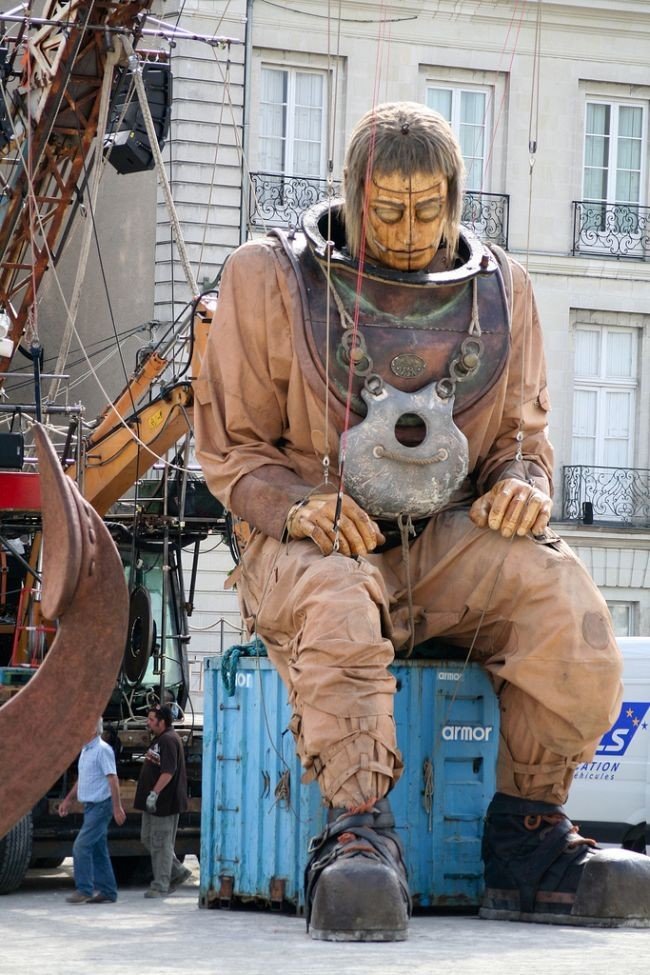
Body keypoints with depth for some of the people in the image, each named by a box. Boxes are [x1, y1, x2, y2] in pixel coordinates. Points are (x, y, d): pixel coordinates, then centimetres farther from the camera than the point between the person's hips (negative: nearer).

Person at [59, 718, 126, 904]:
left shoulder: (103, 750, -14)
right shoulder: (85, 750, 15)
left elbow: (113, 779, -18)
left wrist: (117, 808, -22)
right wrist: (68, 800, 24)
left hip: (100, 805, -10)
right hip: (90, 805, 10)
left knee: (81, 847, -13)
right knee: (98, 851, 10)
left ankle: (84, 890, -10)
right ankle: (107, 892, 13)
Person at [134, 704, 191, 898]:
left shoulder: (169, 740, -17)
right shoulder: (158, 739, 17)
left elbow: (168, 772, -25)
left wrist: (154, 793, -27)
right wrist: (151, 795, 15)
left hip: (165, 802, -11)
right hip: (153, 803, 11)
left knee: (160, 843, -5)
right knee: (147, 838, 14)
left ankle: (160, 885, 1)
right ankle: (178, 872, 21)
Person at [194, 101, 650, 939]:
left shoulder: (499, 290, 13)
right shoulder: (272, 279, 4)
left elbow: (523, 431, 21)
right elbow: (230, 446, 6)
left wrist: (521, 485, -5)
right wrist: (296, 505, -16)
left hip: (451, 542, 3)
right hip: (314, 544, -3)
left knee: (561, 592, -29)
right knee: (336, 603, -40)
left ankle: (526, 839, -21)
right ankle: (357, 835, -46)